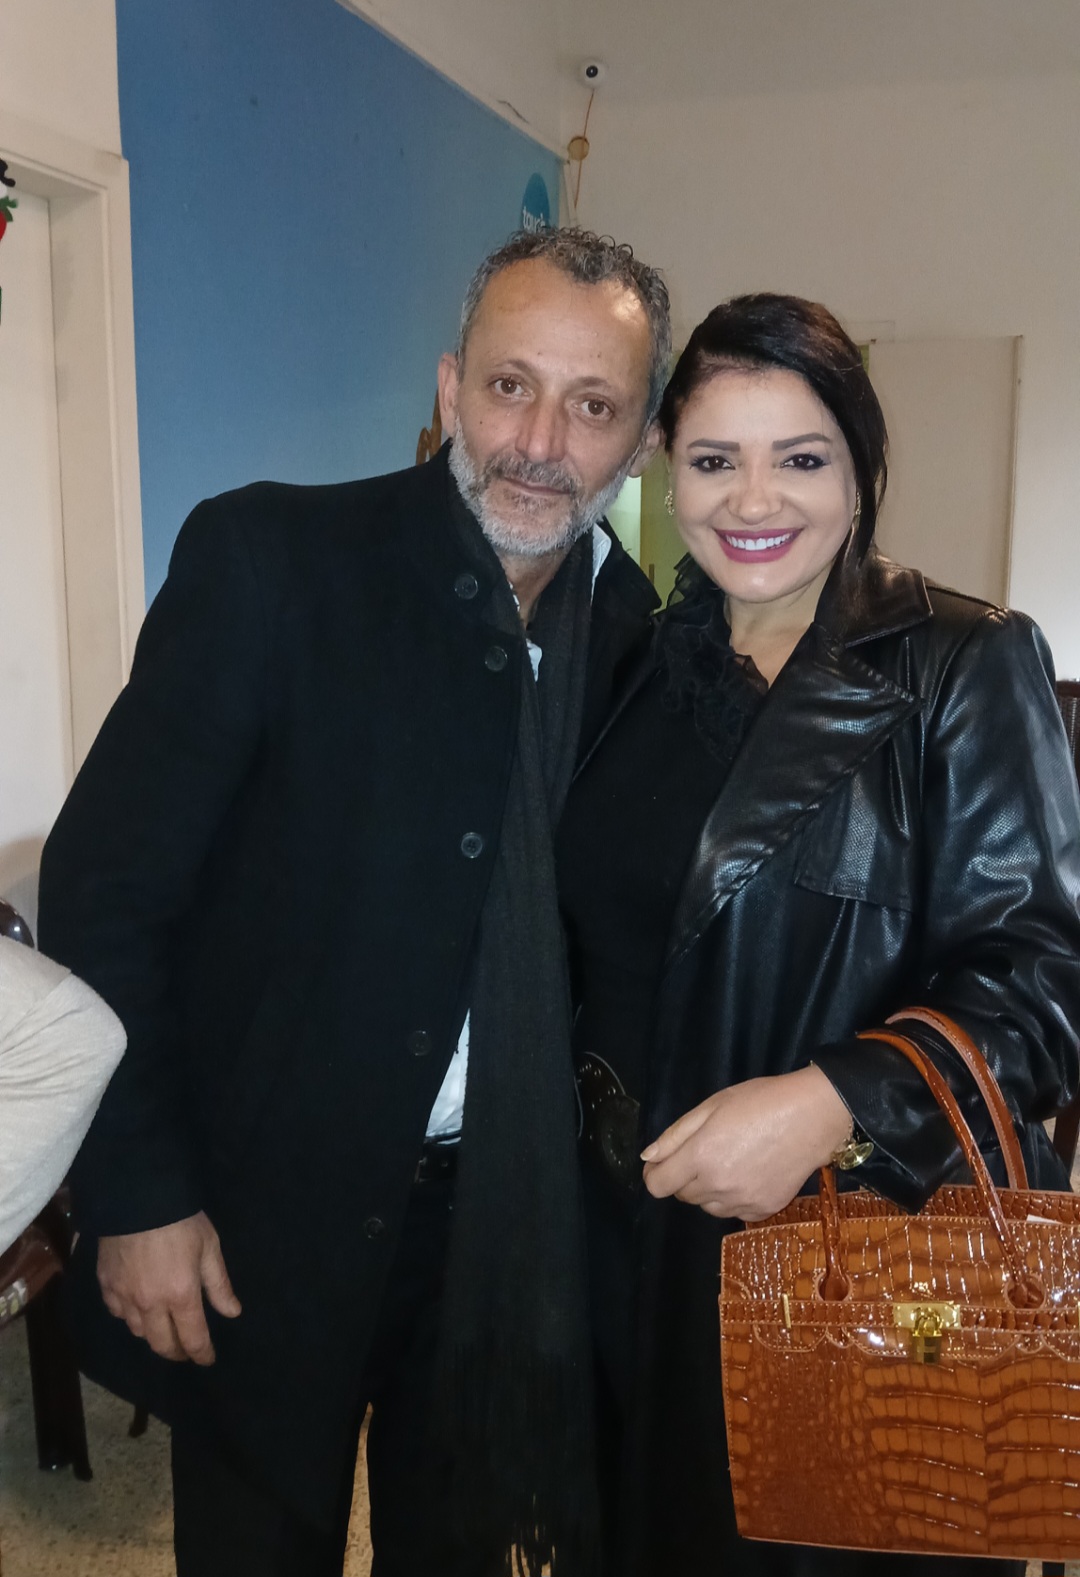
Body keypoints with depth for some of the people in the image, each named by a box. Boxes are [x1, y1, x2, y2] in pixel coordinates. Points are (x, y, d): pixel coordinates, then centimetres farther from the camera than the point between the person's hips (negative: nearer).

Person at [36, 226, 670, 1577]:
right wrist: (136, 1197, -13)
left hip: (507, 1214, 4)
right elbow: (104, 885, -14)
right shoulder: (268, 557, -16)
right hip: (265, 1211, -3)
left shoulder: (642, 632, -3)